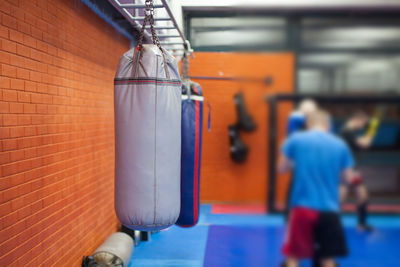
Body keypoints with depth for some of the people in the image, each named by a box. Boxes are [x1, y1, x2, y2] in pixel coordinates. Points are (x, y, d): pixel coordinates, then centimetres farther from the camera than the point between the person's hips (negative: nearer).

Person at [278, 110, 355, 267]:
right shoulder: (340, 145, 4)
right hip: (329, 210, 2)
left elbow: (282, 168, 4)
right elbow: (348, 177, 8)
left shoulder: (295, 139, -1)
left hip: (303, 207, -2)